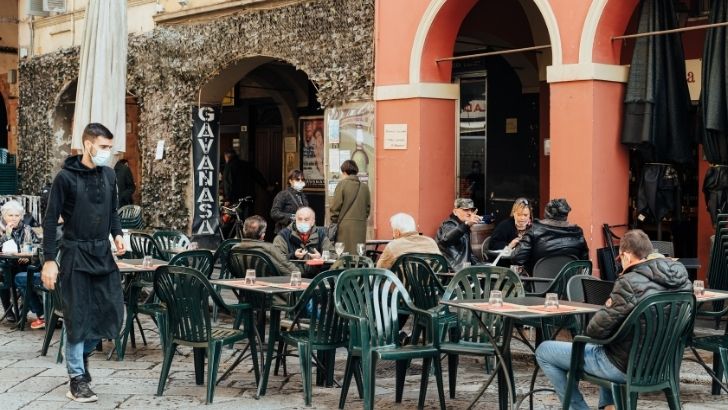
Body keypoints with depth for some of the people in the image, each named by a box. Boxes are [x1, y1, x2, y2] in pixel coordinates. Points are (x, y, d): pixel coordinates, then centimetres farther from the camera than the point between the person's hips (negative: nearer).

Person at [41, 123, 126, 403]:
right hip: (76, 254, -5)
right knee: (77, 317, -1)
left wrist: (117, 234, 2)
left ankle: (83, 351, 30)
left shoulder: (109, 175, 8)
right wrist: (49, 260, -13)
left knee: (112, 313, 4)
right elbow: (50, 220, -8)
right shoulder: (66, 177, -9)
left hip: (103, 253, 5)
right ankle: (77, 380, 8)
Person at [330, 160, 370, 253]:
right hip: (361, 227, 4)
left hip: (345, 225, -4)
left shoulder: (342, 184, -4)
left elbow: (336, 206, -5)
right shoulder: (364, 187, 8)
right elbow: (368, 207, 13)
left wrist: (334, 221, 4)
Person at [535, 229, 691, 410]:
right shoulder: (680, 274, -4)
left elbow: (596, 329, -22)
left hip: (625, 366, -8)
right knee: (606, 342, 40)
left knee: (543, 351, 5)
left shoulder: (630, 283, -26)